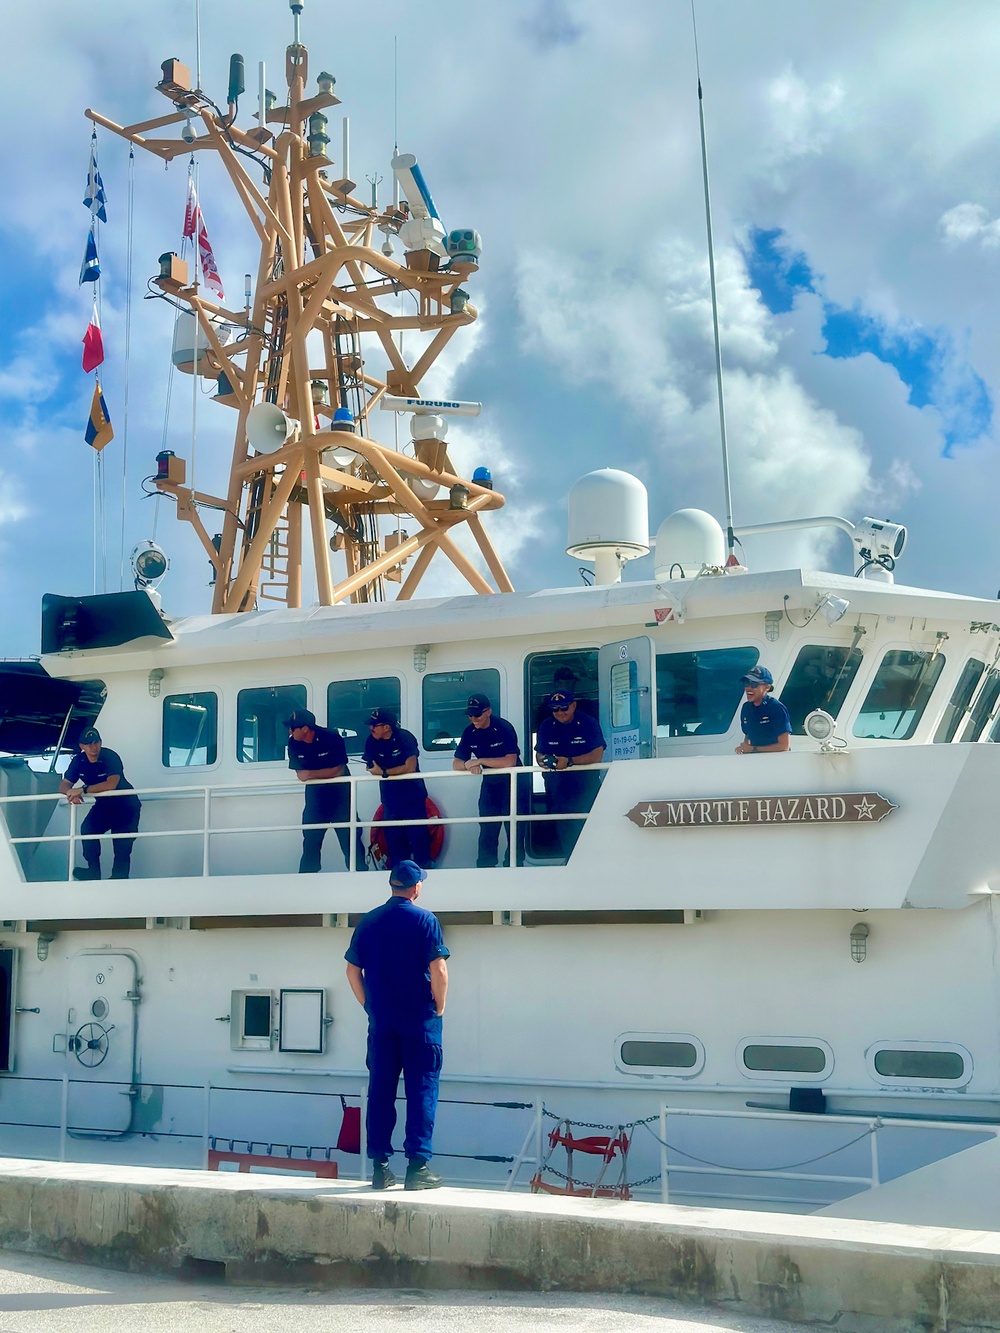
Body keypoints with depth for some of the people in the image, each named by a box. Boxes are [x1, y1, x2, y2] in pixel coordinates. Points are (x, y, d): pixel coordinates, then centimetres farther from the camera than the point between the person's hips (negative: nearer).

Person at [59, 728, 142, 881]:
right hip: (103, 804, 5)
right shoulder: (78, 761, -8)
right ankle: (93, 871, -4)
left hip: (126, 804, -5)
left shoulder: (111, 757, -26)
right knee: (87, 828, -15)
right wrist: (72, 794, -32)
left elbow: (111, 784, -39)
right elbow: (64, 785, -8)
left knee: (122, 844, -11)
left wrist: (83, 790, -41)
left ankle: (119, 878, 1)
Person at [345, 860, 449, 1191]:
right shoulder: (425, 920, -7)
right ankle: (417, 1166, 0)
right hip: (420, 1021, -4)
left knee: (380, 1091, 8)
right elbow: (438, 970, -13)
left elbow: (352, 971, 9)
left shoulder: (367, 922, 6)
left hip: (380, 1020, 4)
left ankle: (379, 1167, 11)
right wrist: (439, 1007, -1)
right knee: (421, 1090, 2)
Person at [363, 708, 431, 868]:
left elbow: (410, 767, -23)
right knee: (393, 838, 8)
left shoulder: (405, 737, -16)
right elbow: (372, 768, -7)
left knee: (418, 836, -5)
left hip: (412, 795, -4)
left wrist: (384, 772, -24)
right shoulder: (372, 741, -3)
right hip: (390, 797, 4)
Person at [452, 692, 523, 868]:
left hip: (511, 781, -5)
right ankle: (484, 868, 9)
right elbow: (456, 764, -1)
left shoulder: (503, 728, -18)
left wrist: (479, 761, -26)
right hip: (489, 782, 5)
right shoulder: (469, 732, -2)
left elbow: (510, 761, -28)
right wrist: (468, 765, -25)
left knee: (513, 828, -5)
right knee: (487, 829, 5)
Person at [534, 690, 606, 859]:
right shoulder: (546, 725, 4)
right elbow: (539, 754, 4)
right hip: (558, 791, 3)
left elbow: (597, 755, -16)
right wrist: (544, 760, -21)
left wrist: (569, 761, -27)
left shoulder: (589, 723, -7)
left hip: (586, 790, -3)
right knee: (564, 836, 8)